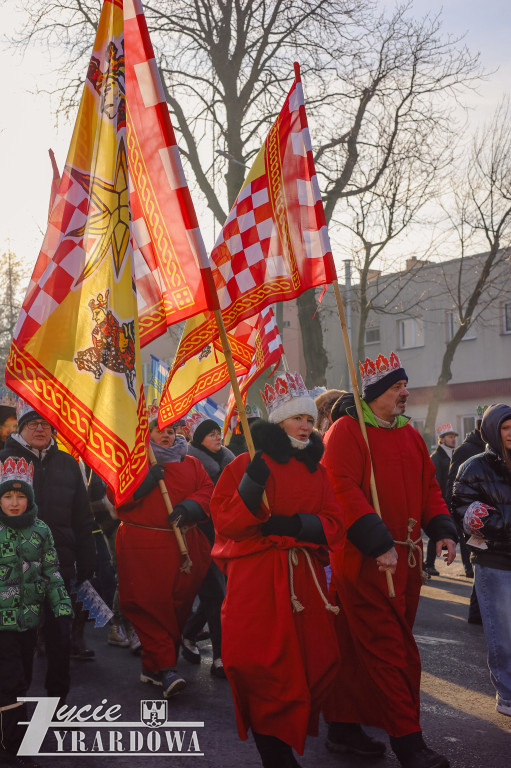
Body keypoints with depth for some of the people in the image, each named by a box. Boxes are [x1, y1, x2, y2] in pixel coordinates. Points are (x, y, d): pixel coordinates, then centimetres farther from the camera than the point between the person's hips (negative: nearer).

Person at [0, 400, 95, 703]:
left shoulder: (67, 463, 9)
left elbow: (83, 519, 11)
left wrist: (86, 563, 6)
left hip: (59, 564, 3)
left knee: (59, 633, 10)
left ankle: (58, 695, 24)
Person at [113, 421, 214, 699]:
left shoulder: (190, 464, 17)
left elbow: (207, 490, 6)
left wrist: (190, 506, -13)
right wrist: (143, 482, -15)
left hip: (183, 546, 3)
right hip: (142, 546, -3)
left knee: (177, 606, 3)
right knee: (149, 605, -10)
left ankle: (152, 666, 16)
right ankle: (166, 667, -10)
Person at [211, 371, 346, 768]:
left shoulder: (316, 470, 14)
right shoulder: (246, 464, 0)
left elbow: (334, 525, 5)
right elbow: (225, 521, -8)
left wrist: (294, 524, -12)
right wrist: (253, 483, -23)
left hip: (305, 581, 5)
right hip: (256, 582, -5)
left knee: (314, 664, 5)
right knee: (264, 668, -7)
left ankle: (290, 732, 29)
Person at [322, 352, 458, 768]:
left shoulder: (410, 436, 15)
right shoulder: (346, 431, -9)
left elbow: (429, 487, 19)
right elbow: (344, 490, -19)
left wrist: (443, 530, 3)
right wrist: (379, 543, -24)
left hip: (405, 558, 8)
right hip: (364, 561, -7)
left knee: (359, 648, 15)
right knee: (389, 651, -4)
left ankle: (344, 727, 25)